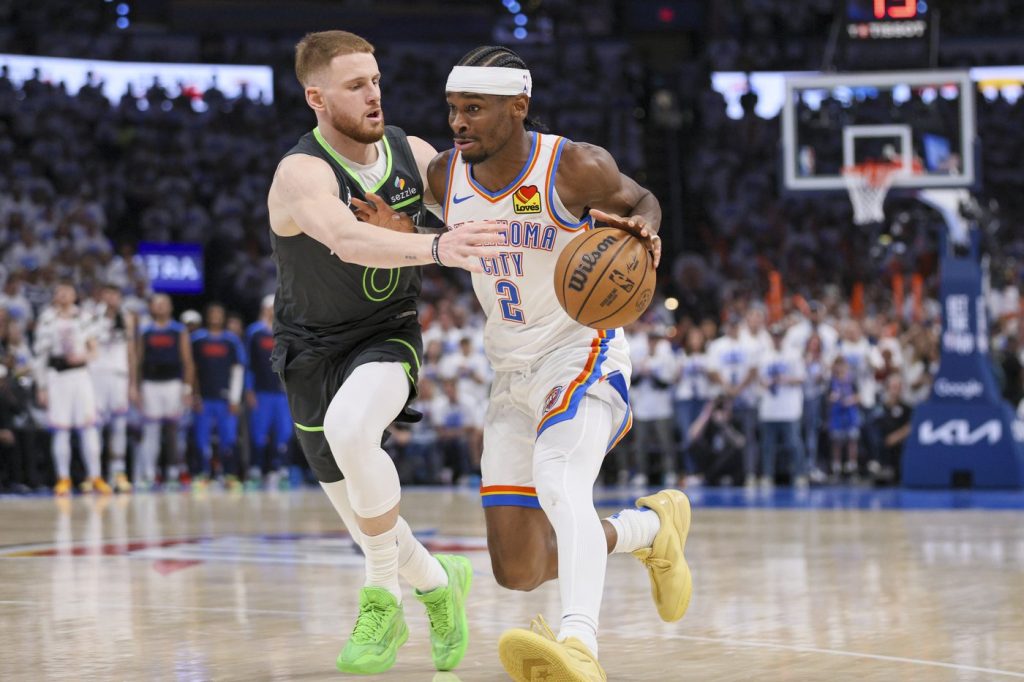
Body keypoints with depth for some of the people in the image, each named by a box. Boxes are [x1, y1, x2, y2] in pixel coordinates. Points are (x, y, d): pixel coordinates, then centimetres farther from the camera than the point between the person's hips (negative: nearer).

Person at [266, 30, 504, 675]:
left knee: (350, 431, -33)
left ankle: (384, 600, -18)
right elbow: (349, 241, -46)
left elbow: (482, 207, 3)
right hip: (314, 349, 0)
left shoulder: (411, 154, -9)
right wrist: (436, 246, -64)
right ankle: (437, 581, 40)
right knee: (363, 513, 8)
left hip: (388, 334, 0)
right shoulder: (302, 174, -26)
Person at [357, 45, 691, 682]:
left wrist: (640, 228, -21)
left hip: (582, 354, -6)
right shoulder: (443, 177, -2)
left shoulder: (577, 167, -16)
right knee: (518, 571, 4)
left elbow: (640, 200, 4)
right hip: (511, 371, 6)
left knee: (558, 482, -38)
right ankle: (653, 526, 30)